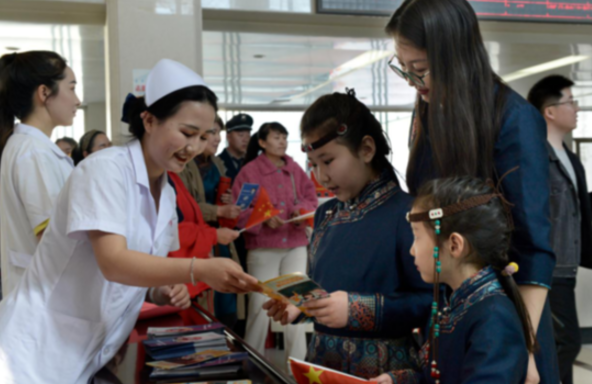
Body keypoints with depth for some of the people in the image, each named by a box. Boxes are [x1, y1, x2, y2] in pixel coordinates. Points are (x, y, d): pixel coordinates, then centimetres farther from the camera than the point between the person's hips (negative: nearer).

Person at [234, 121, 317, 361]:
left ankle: (297, 361, 18)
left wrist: (302, 211, -10)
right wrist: (264, 219, -22)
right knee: (260, 304, -3)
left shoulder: (295, 169, 9)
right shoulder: (250, 171, -4)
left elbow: (311, 198, 11)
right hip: (263, 247, -4)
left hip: (295, 245, 4)